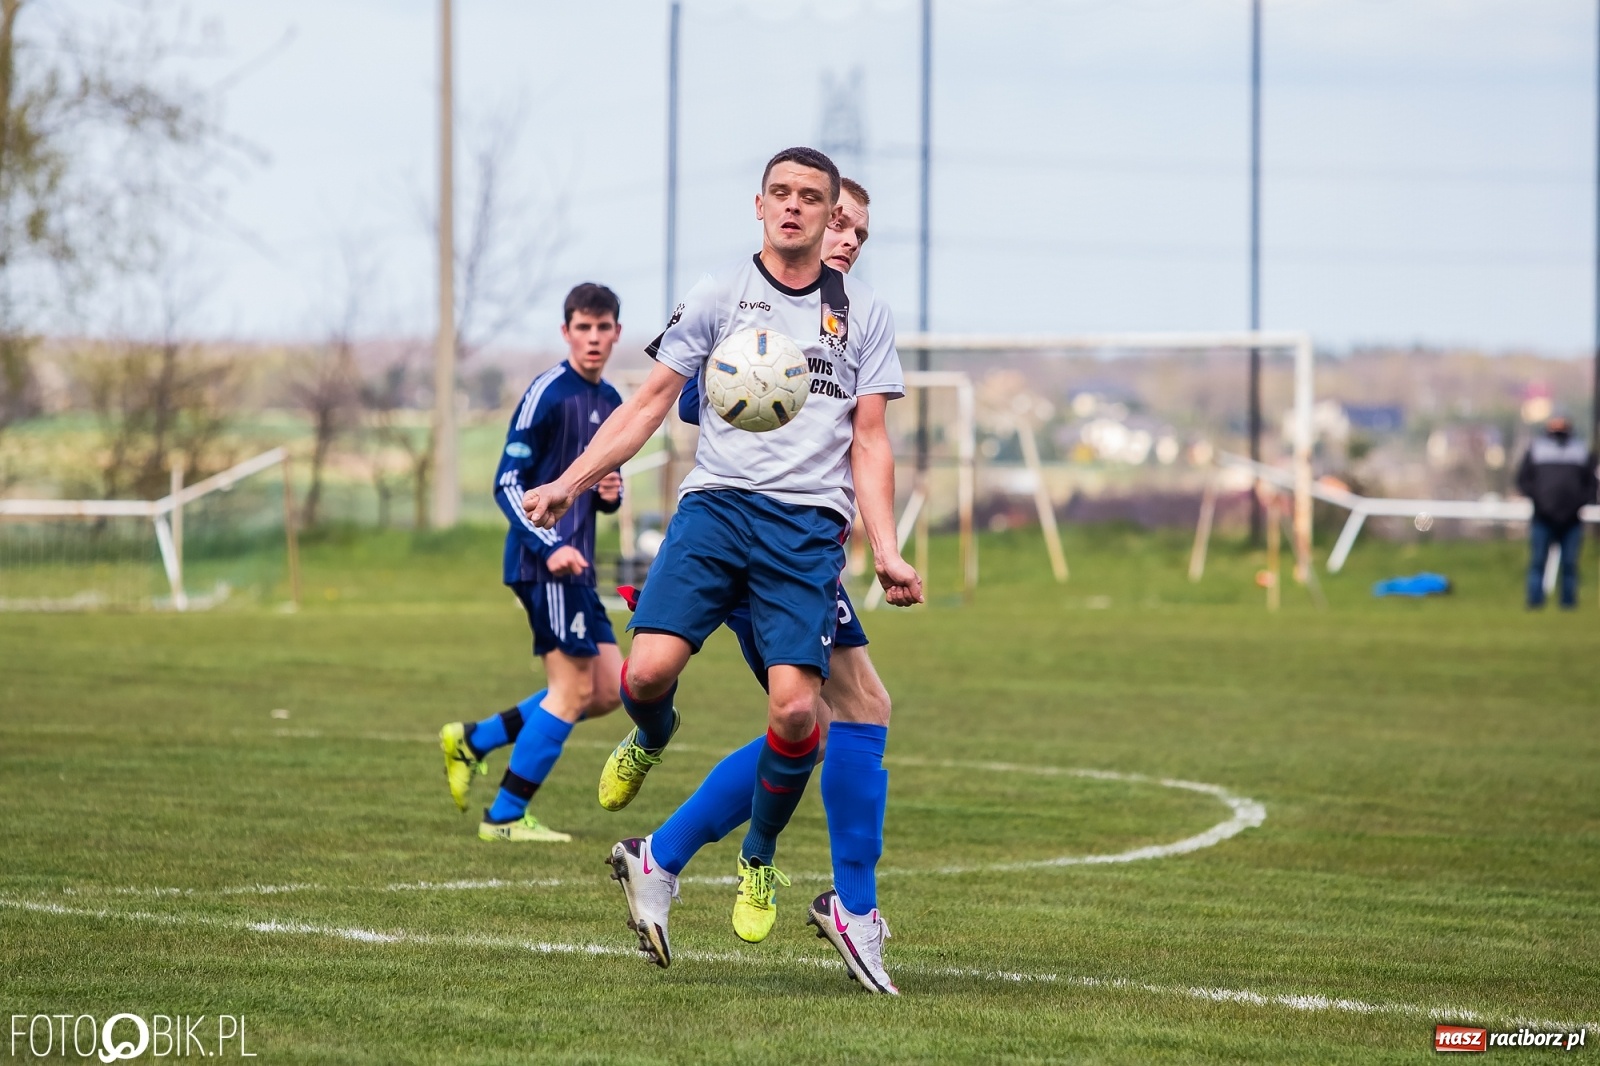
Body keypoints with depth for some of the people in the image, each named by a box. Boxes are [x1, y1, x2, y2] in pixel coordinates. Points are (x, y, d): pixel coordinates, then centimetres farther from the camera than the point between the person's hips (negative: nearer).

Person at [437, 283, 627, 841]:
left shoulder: (611, 403, 16)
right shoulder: (548, 392, -9)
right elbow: (508, 482, -12)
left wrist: (611, 493, 3)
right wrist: (550, 548, -22)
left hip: (575, 563, 9)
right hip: (544, 560, -9)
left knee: (608, 691, 7)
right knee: (573, 689, -9)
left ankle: (472, 741, 16)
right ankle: (505, 817, -2)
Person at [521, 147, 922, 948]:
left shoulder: (862, 315, 12)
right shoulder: (718, 296, 9)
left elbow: (868, 443, 13)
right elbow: (649, 402, 9)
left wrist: (886, 551, 1)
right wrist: (569, 483, -2)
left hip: (809, 522, 0)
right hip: (716, 501, 0)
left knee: (794, 708, -14)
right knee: (649, 670, -20)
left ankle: (758, 860, 13)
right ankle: (650, 740, 20)